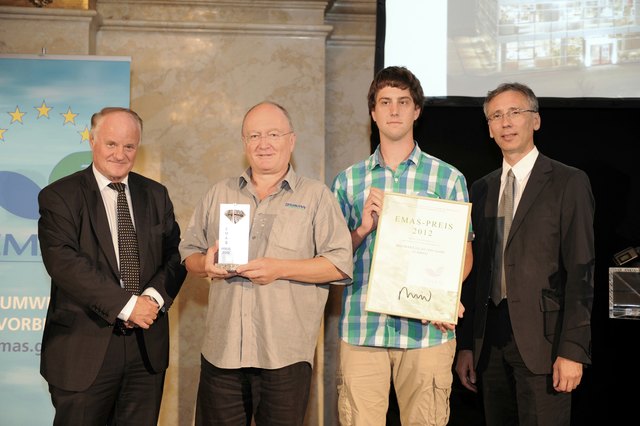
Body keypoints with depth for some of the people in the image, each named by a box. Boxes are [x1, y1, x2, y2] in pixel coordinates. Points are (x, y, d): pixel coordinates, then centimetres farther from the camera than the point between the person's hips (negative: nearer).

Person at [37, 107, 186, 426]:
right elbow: (63, 262, -16)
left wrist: (155, 297, -12)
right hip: (83, 348, -4)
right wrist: (126, 305, -20)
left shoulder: (155, 195, 11)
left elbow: (174, 255, 7)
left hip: (148, 346, 4)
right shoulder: (59, 197, -4)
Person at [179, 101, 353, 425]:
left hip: (285, 355, -3)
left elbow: (341, 265, -5)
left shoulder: (316, 196, 3)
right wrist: (205, 263, -6)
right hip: (221, 350, 3)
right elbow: (188, 253, 17)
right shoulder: (219, 194, 15)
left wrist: (280, 269, -15)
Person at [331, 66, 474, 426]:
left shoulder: (448, 178, 6)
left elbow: (464, 253, 6)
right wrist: (363, 229, -7)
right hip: (361, 328, 1)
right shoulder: (348, 181, 11)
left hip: (426, 328, -1)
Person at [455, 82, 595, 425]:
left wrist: (573, 349, -14)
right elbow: (474, 271, 13)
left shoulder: (569, 183, -2)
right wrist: (465, 345, 9)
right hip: (490, 339, 5)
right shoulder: (481, 190, 14)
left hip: (542, 339, -5)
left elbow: (580, 271, -7)